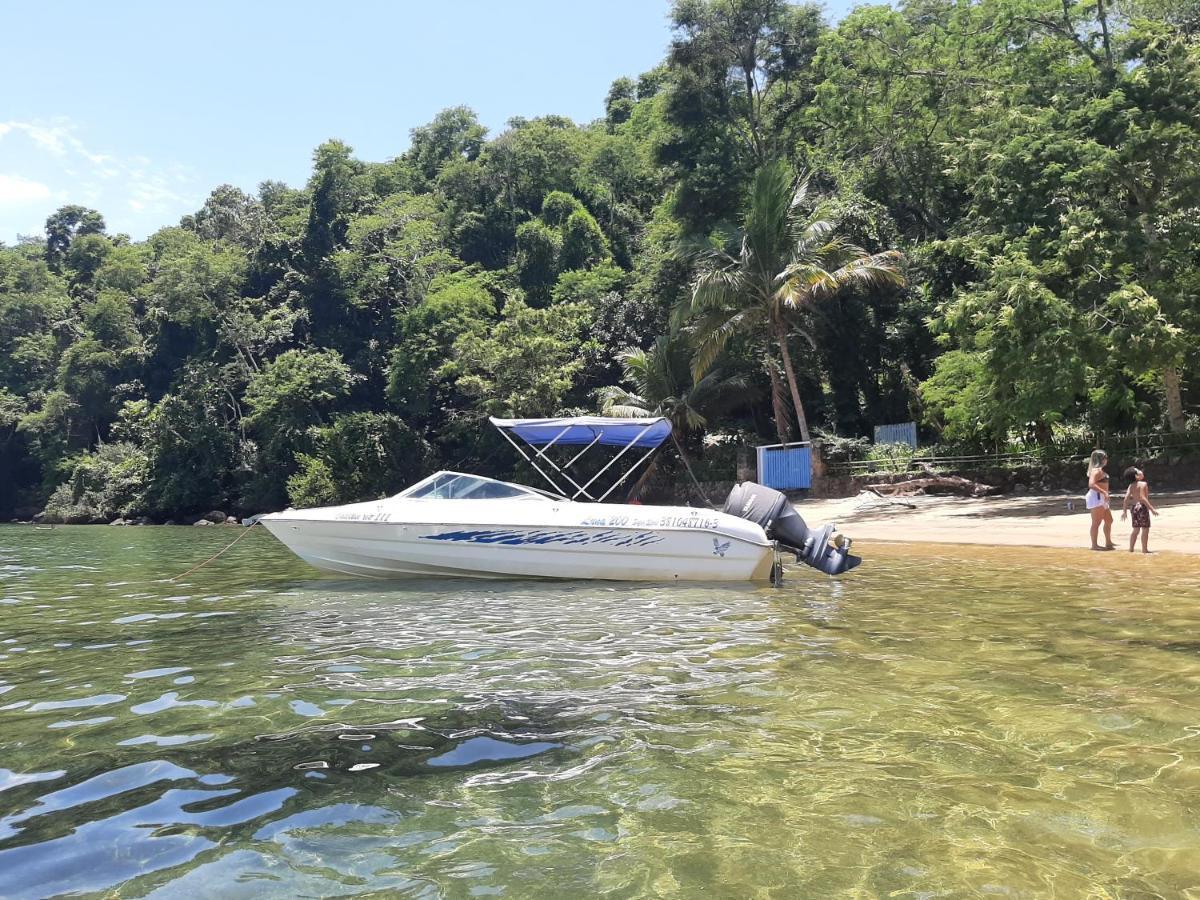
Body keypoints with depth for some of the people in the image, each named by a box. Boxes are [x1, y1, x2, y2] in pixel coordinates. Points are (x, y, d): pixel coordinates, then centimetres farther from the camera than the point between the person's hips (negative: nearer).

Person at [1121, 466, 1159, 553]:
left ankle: (1131, 548, 16)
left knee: (1136, 529, 15)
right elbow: (1143, 498, -20)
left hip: (1134, 507, 7)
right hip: (1142, 507, -7)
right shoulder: (1143, 484, -12)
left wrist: (1124, 511, 9)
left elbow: (1126, 498, 4)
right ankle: (1144, 549, 0)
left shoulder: (1131, 485, 9)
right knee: (1145, 529, 0)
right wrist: (1152, 509, -20)